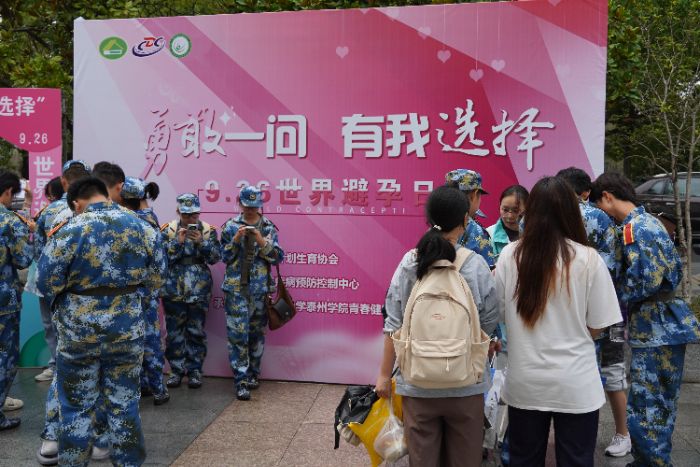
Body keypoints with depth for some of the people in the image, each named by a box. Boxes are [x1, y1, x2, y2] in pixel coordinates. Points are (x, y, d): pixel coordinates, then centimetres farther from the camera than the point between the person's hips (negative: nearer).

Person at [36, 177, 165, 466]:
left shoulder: (69, 231, -13)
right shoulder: (143, 228, -3)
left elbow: (46, 283, -9)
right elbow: (156, 279, 4)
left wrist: (73, 285, 10)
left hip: (79, 331, -2)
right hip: (127, 330, 3)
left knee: (77, 407, 13)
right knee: (124, 404, 14)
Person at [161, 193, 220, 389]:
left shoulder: (208, 230, 3)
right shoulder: (168, 230, 2)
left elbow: (215, 257, -3)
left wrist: (201, 242, -17)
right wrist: (177, 242, -17)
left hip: (199, 290, 0)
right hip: (173, 290, 0)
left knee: (196, 331, 6)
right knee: (174, 331, 6)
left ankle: (194, 370, 17)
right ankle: (176, 370, 18)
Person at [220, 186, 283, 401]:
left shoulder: (268, 227, 4)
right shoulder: (231, 226, 3)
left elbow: (278, 256, 0)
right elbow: (224, 256, 4)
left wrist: (262, 242, -15)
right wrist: (236, 240, -12)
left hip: (260, 288, 1)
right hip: (236, 288, -1)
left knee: (257, 333, 12)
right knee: (237, 334, -5)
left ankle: (253, 373, 27)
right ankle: (241, 380, 0)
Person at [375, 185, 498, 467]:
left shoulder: (408, 262, -6)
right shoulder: (475, 264, -10)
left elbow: (393, 324, -4)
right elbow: (489, 323, -4)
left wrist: (384, 375, 5)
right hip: (465, 382, -1)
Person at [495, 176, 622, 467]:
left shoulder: (510, 255, -9)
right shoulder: (588, 259, -13)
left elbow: (499, 313, 2)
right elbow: (596, 327, -5)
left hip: (525, 382, 2)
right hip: (575, 384, -1)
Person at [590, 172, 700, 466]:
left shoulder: (634, 228, -15)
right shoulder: (649, 222, 15)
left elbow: (644, 281, -23)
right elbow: (674, 271, 19)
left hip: (656, 333, -10)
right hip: (660, 328, 10)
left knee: (645, 414, -5)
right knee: (657, 410, 18)